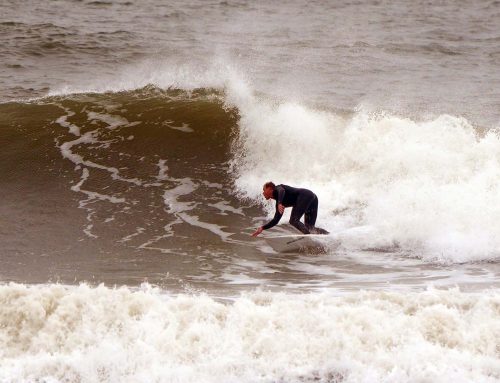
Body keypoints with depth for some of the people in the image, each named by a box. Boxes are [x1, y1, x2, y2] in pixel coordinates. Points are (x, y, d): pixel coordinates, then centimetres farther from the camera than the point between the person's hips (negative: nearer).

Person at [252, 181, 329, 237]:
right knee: (309, 227, 7)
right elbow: (276, 220, 31)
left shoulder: (277, 188, 8)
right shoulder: (278, 202, 29)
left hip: (305, 195, -9)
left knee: (293, 221, -17)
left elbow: (282, 191, -18)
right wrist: (262, 228, 26)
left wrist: (280, 204, -34)